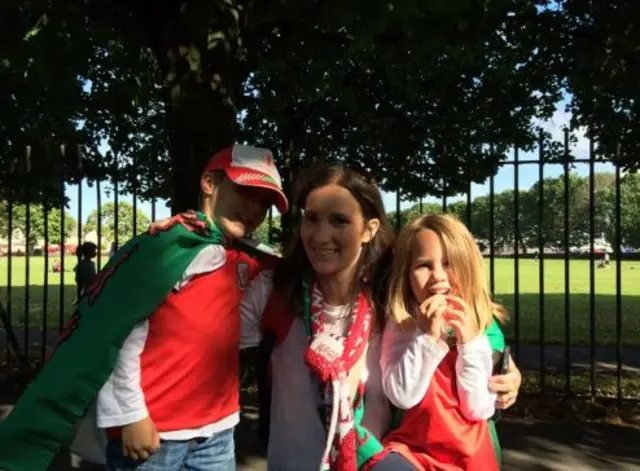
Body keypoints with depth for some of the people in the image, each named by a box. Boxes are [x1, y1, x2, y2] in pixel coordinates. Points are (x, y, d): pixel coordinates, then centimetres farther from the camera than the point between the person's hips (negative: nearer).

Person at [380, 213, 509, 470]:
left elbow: (479, 409, -9)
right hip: (413, 448, -1)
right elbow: (402, 396, -17)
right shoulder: (400, 327, -8)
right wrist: (426, 336, -22)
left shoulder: (486, 328, -6)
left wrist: (470, 342, -18)